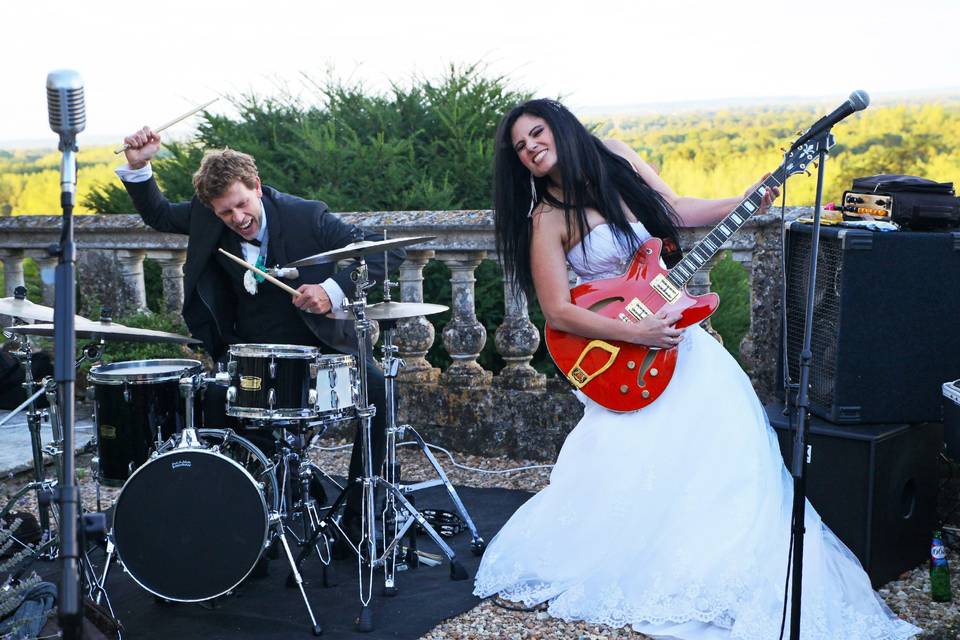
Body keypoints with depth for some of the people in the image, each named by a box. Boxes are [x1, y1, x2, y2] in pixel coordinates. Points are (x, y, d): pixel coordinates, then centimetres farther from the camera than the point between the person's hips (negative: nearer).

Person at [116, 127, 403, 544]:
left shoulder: (307, 216, -15)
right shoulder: (207, 219, -5)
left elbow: (388, 251, -17)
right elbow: (157, 215, 14)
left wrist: (334, 289, -31)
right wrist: (138, 167, -6)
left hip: (318, 345, -2)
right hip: (249, 350, 2)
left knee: (377, 389, -27)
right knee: (215, 396, -29)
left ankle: (357, 521, -13)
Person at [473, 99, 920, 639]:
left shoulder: (616, 160, 3)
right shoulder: (548, 220, -11)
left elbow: (676, 210, 12)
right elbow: (558, 312, -14)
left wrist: (741, 204, -2)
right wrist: (636, 334, -20)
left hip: (677, 328, 5)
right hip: (621, 354, -5)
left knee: (727, 436, -4)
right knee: (633, 462, -11)